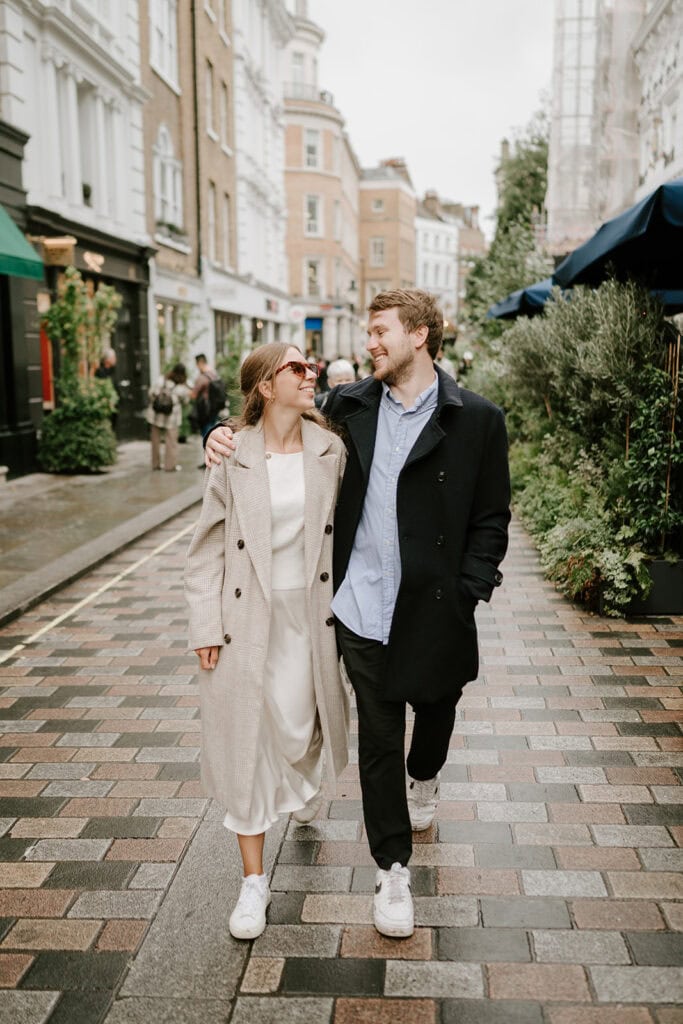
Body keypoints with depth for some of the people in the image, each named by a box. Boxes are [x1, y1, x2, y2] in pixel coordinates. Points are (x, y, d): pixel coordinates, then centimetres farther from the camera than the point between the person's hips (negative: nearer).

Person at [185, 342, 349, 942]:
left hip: (308, 612, 2)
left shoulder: (330, 451, -2)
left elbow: (343, 533, 5)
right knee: (246, 739, 4)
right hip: (246, 617, -1)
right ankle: (254, 881, 19)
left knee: (302, 723, 13)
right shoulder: (234, 457, -7)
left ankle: (306, 785, 53)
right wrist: (206, 626, -6)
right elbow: (209, 547, -3)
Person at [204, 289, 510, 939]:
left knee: (437, 705, 22)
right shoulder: (351, 406, 3)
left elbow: (490, 519, -2)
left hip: (435, 610, 0)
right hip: (363, 606, 1)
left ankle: (424, 777, 58)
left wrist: (467, 593, -11)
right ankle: (392, 870, 25)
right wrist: (232, 438, 1)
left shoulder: (475, 419, -5)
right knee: (377, 738, 8)